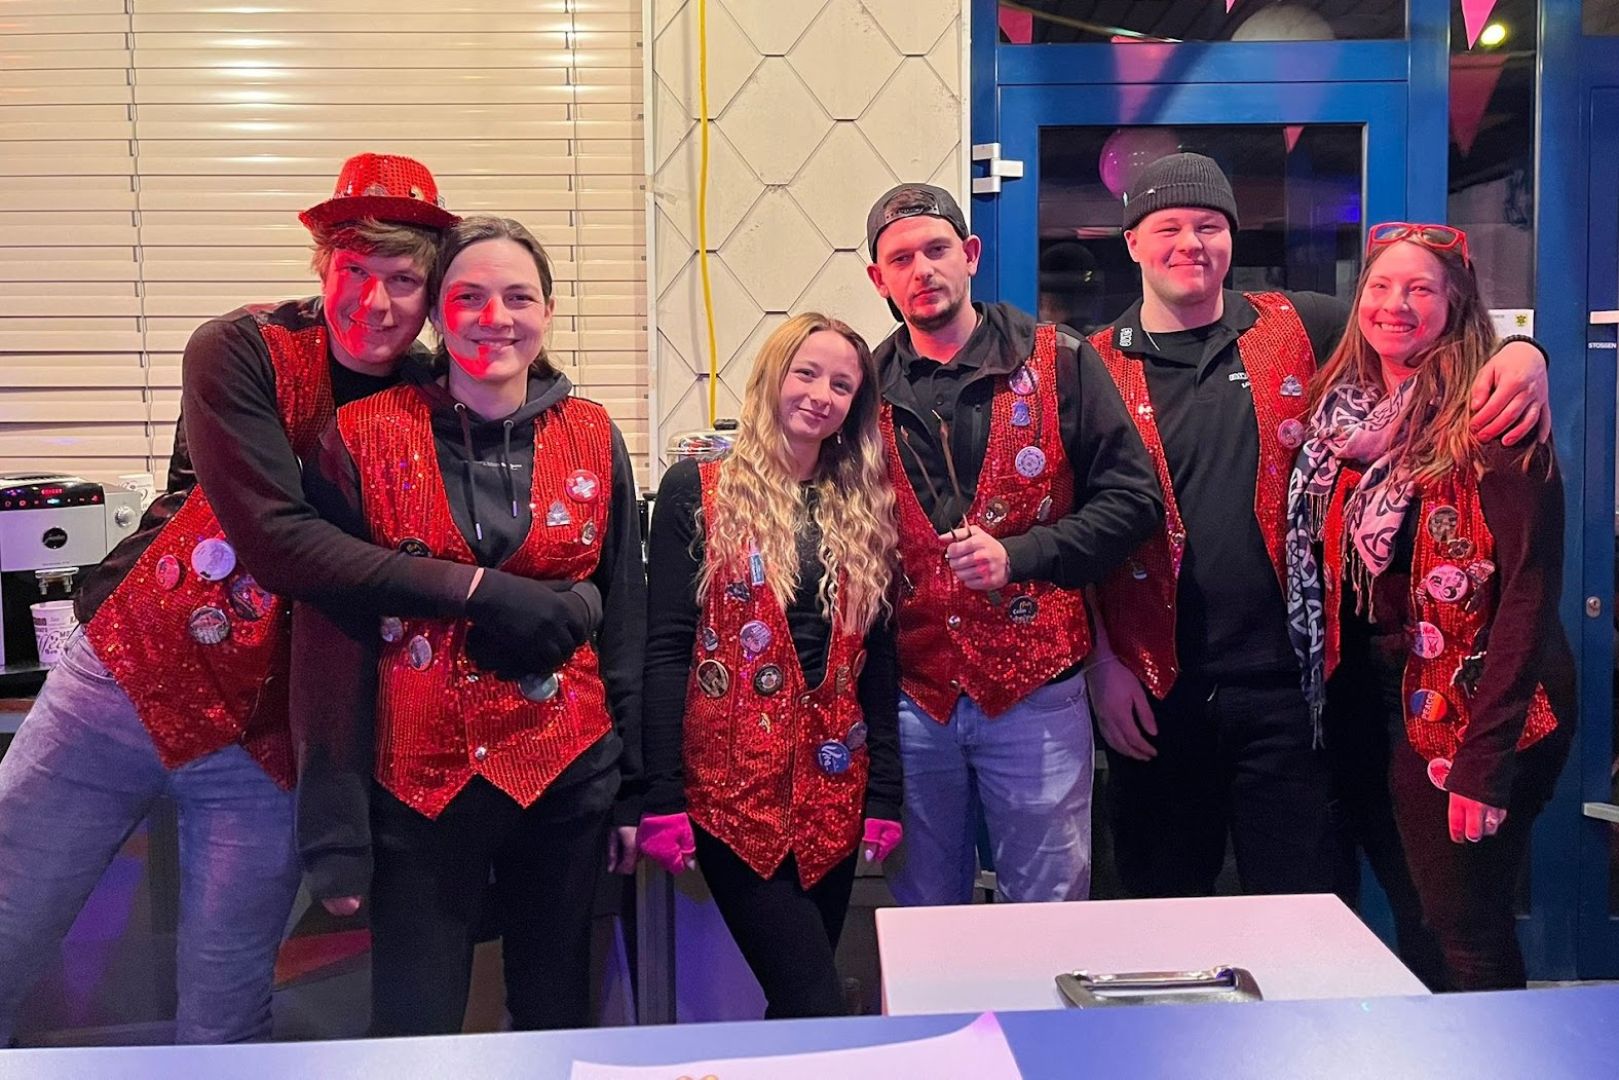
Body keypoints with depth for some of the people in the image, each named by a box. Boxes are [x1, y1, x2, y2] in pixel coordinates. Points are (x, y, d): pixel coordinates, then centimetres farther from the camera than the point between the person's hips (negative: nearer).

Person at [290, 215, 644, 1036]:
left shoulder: (592, 437, 2)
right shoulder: (363, 437, -5)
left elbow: (624, 618, 7)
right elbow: (328, 639, -5)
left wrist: (633, 783, 7)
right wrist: (335, 831, -7)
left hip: (567, 780, 2)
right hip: (417, 783, -2)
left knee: (556, 1013, 15)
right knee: (412, 1028, 8)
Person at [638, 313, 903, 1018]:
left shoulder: (865, 509, 10)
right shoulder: (696, 492, -2)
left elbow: (879, 659, 10)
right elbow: (666, 650, -6)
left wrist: (884, 794, 5)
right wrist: (661, 797, -10)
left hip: (833, 787, 4)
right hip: (732, 784, -4)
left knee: (799, 1000, 11)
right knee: (816, 1006, -7)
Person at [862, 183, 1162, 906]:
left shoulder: (1058, 361, -1)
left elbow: (1133, 497, -3)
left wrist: (1019, 554, -15)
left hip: (1035, 689, -2)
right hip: (912, 695, 2)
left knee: (1050, 907, 9)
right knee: (925, 913, 15)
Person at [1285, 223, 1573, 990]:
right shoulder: (1341, 413, 7)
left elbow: (1530, 592, -16)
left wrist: (1484, 760, -20)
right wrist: (1338, 704, 3)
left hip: (1475, 716, -6)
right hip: (1376, 707, 6)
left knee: (1468, 935, 1)